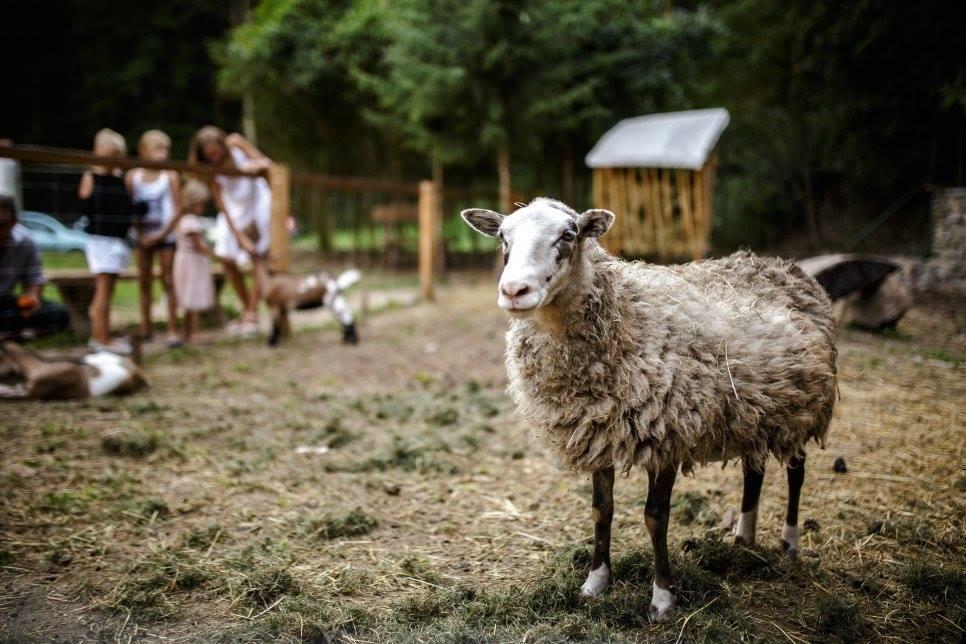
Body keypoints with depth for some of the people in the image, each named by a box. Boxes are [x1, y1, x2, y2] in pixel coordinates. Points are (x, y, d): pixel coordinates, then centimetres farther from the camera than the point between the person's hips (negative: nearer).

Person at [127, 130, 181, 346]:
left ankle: (172, 329, 2)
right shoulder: (133, 176, 0)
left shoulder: (169, 176, -7)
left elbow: (176, 209, -8)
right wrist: (136, 230, -11)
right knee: (144, 281, 10)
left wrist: (161, 233, -16)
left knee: (168, 280, -2)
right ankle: (145, 328, 19)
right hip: (143, 236, 3)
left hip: (165, 234, -3)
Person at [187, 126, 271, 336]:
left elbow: (265, 161, -12)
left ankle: (252, 313, -4)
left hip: (258, 200, -1)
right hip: (235, 210, 1)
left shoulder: (235, 142, -19)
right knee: (226, 257, -6)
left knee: (260, 258, -8)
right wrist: (241, 237, -26)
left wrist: (257, 165, -37)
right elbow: (223, 207, -20)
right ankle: (247, 308, 11)